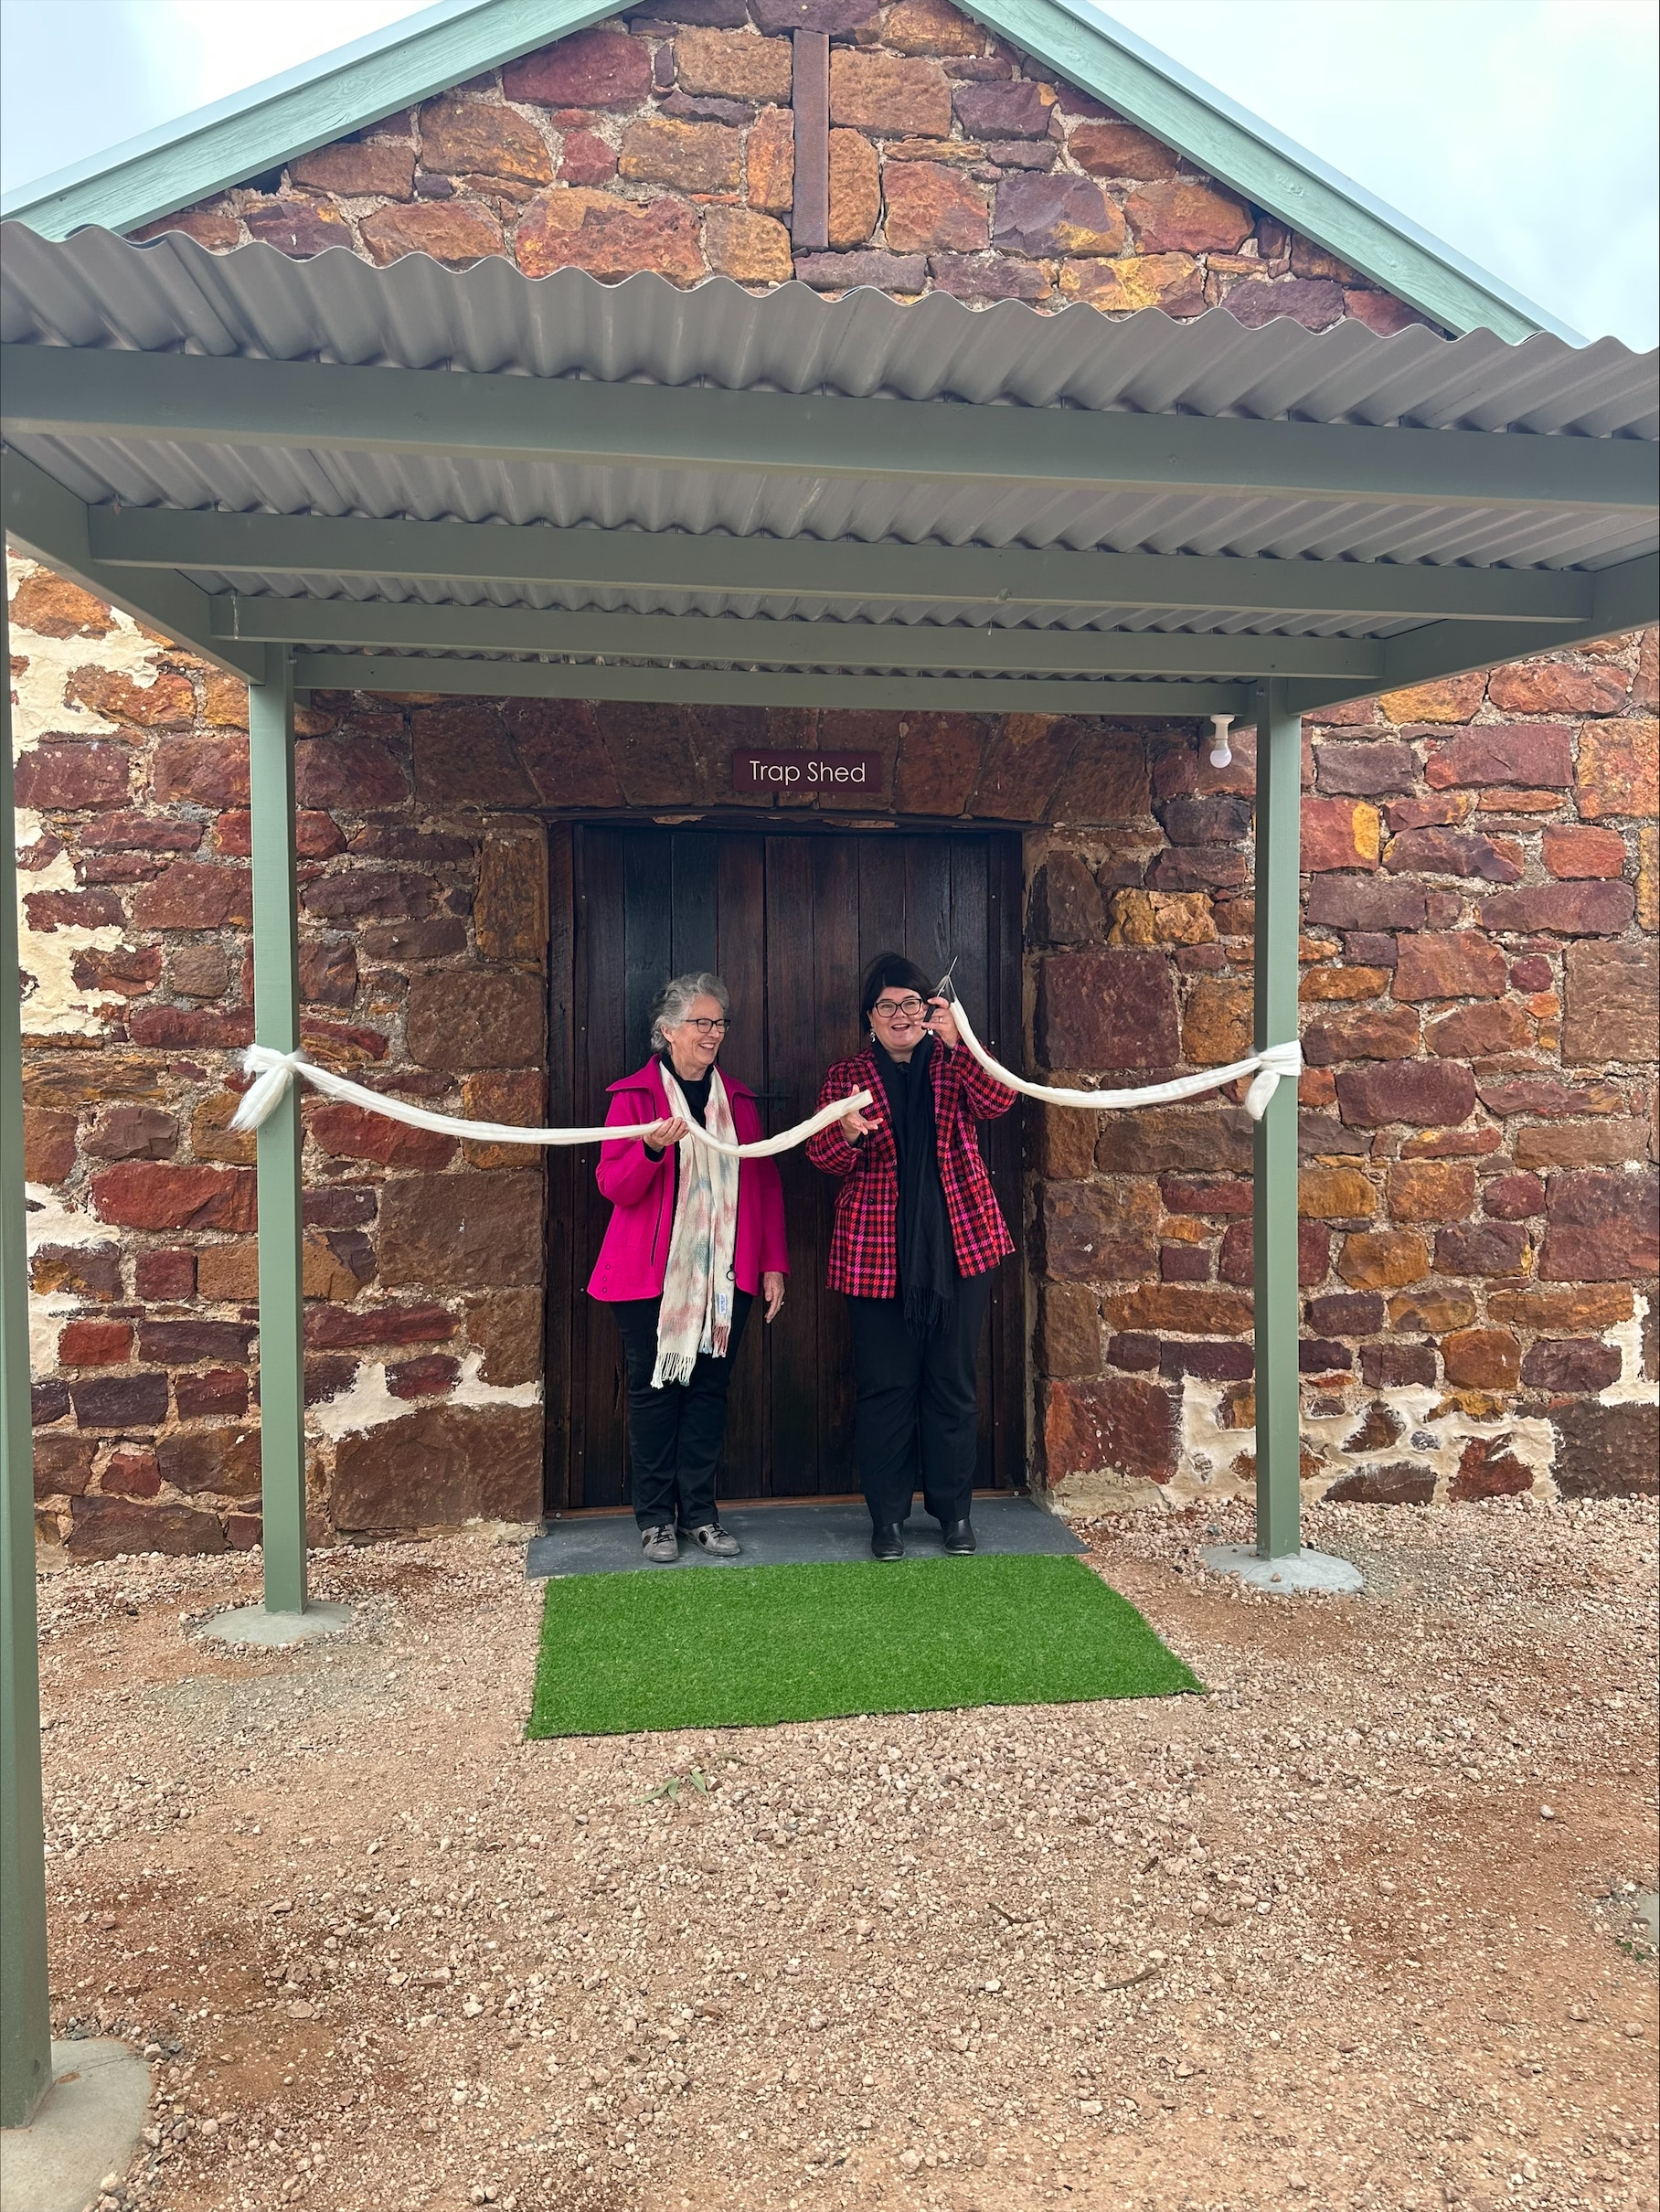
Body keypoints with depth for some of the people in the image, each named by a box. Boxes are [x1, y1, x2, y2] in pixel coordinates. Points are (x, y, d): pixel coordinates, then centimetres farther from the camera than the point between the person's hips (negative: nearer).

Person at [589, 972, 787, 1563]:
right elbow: (614, 1185, -6)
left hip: (724, 1275, 4)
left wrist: (773, 1264, 6)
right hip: (653, 1272, -3)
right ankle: (656, 1519, 13)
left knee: (709, 1389, 7)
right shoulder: (634, 1094, -1)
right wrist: (653, 1147, -25)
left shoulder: (737, 1098, 11)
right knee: (654, 1391, 3)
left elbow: (765, 1183, 12)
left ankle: (699, 1511, 17)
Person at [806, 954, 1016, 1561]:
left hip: (959, 1246, 1)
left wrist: (958, 1042, -26)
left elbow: (997, 1100, -11)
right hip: (877, 1254, -1)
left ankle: (955, 1509, 21)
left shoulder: (953, 1066, 9)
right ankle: (887, 1516, 16)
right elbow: (823, 1157, -3)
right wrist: (848, 1133, -26)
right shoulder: (845, 1076, 7)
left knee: (953, 1381, 8)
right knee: (884, 1386, 3)